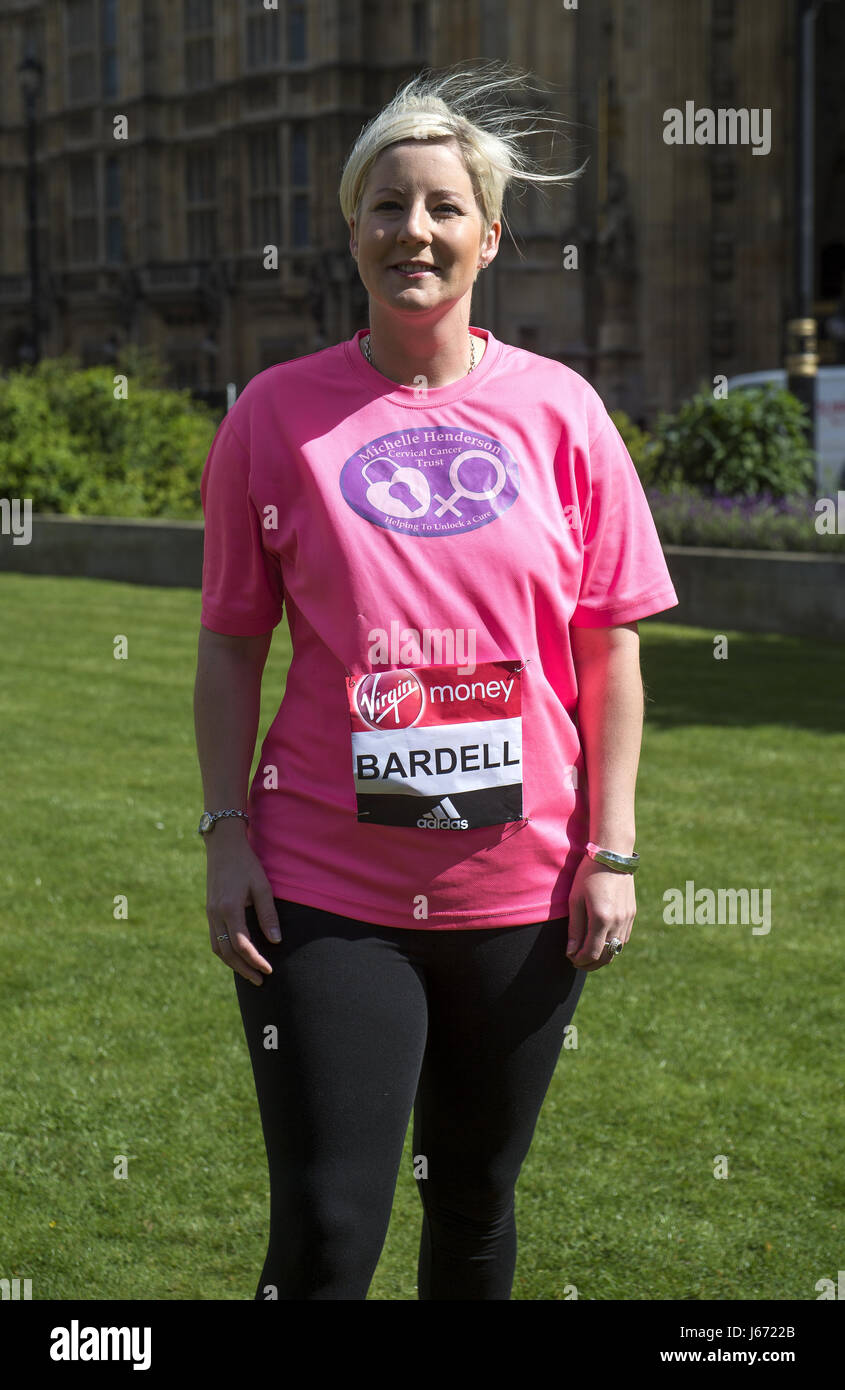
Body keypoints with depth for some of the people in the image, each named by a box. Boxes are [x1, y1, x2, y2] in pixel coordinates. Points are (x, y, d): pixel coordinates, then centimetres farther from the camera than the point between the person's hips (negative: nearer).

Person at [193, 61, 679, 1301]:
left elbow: (609, 645, 4)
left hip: (521, 890, 2)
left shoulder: (558, 411, 1)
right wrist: (227, 837, -3)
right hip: (325, 890, -1)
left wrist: (612, 850, -1)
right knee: (324, 1236, -4)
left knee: (476, 1207, 15)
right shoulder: (277, 413, -1)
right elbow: (230, 644, 3)